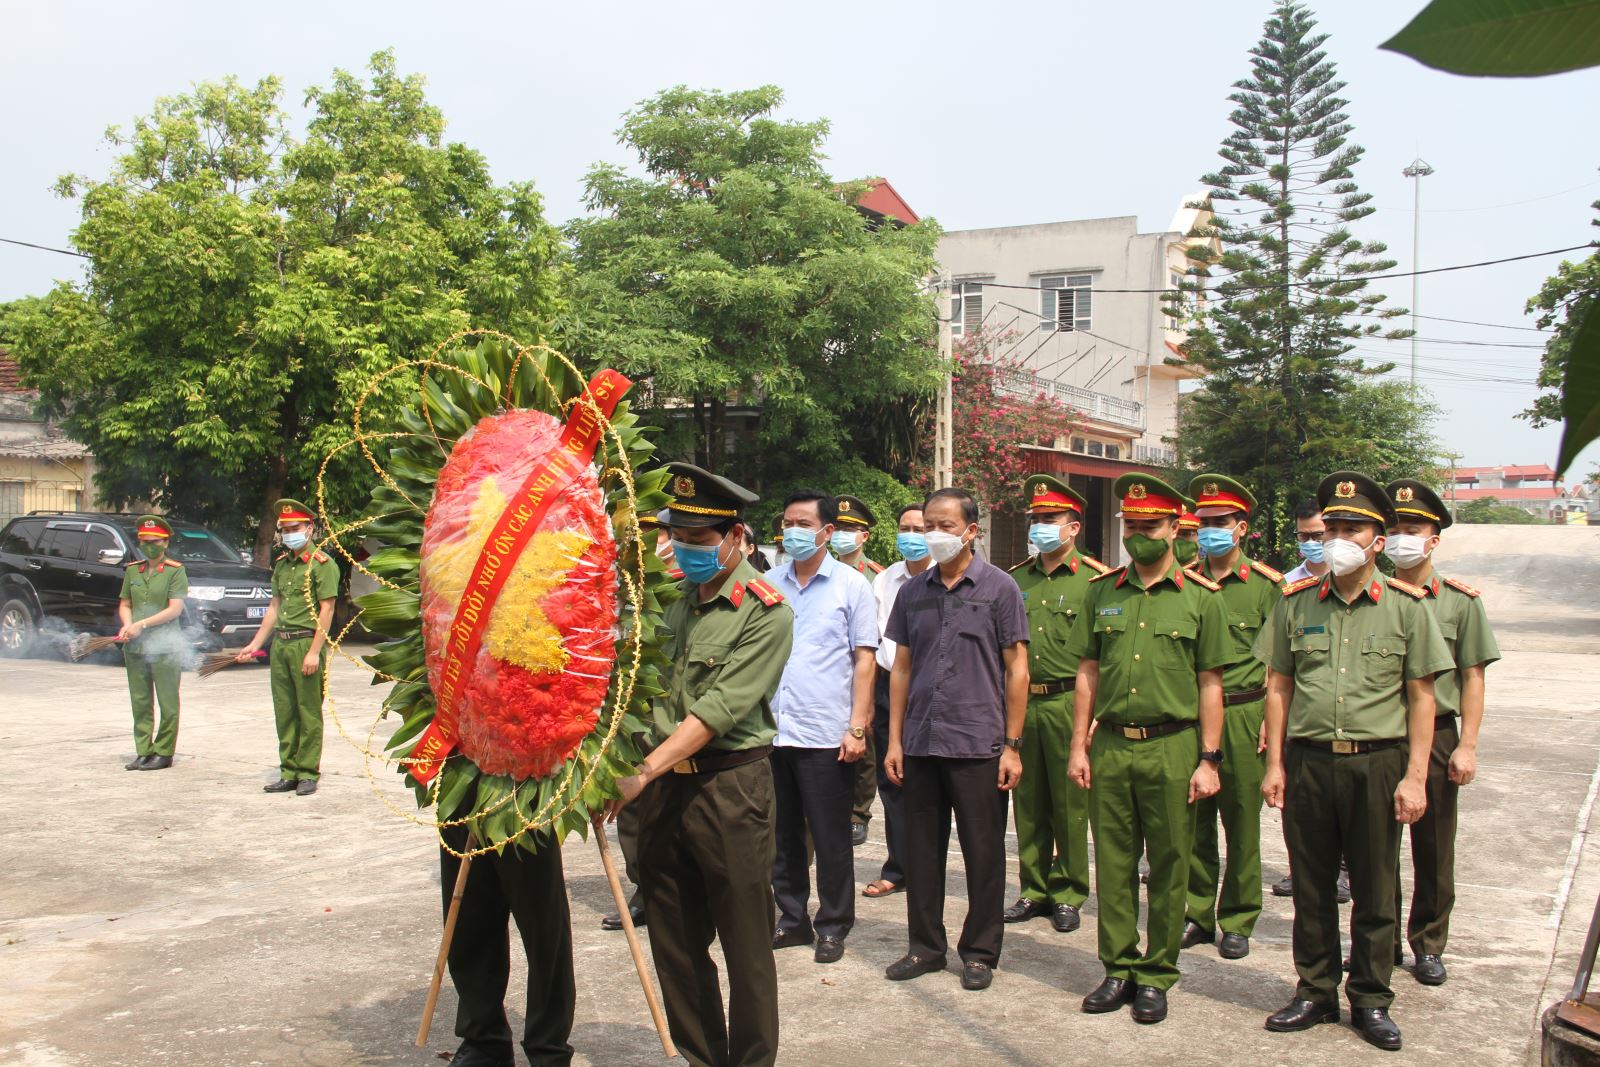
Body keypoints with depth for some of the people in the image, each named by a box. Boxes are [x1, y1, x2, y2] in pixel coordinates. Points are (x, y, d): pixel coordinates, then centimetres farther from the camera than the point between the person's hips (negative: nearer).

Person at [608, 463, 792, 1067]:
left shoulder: (765, 613, -11)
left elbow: (717, 711, -18)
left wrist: (643, 773, -22)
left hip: (730, 784, -6)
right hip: (665, 786, 6)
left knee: (745, 944, 4)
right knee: (674, 942, 14)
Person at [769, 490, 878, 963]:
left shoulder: (851, 585, 0)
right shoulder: (768, 584, 8)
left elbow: (864, 660, -1)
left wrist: (857, 727, -8)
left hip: (825, 734, -3)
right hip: (771, 730, 4)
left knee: (830, 839, 5)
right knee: (783, 835, 12)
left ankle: (833, 925, 18)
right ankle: (792, 918, 25)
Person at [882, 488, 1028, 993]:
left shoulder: (999, 588, -2)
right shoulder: (912, 593, 9)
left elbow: (1017, 669, -3)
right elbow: (902, 668, 13)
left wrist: (1012, 745, -7)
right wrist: (894, 739, 7)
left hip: (978, 743, -4)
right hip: (920, 743, 4)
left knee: (983, 852, 5)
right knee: (922, 851, 11)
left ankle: (980, 952, 19)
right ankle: (926, 946, 25)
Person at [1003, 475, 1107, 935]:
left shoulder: (1093, 581, -3)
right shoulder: (1015, 581, 12)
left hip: (1068, 703, -4)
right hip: (1020, 703, 4)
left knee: (1070, 805, 3)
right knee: (1028, 803, 10)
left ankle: (1068, 894, 15)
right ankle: (1034, 889, 21)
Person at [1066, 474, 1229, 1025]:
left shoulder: (1200, 597, 0)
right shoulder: (1102, 592, 7)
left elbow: (1210, 685, 0)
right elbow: (1088, 673, 10)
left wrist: (1208, 759, -4)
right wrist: (1078, 746, 5)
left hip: (1172, 747, -2)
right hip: (1110, 746, 3)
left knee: (1168, 868, 6)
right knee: (1113, 865, 8)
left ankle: (1156, 976, 18)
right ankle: (1119, 968, 21)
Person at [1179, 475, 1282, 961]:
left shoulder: (1265, 584, 0)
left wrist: (1271, 720, -7)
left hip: (1242, 713, -3)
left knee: (1241, 821, 4)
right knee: (1193, 820, 7)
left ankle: (1237, 922, 16)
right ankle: (1197, 913, 20)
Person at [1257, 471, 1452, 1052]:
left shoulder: (1406, 606, -1)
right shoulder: (1296, 602, 5)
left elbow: (1421, 696, 0)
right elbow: (1279, 687, 8)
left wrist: (1415, 776, -6)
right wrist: (1275, 764, 3)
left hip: (1378, 763, -2)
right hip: (1308, 761, 2)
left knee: (1374, 891, 8)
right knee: (1311, 886, 10)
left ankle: (1371, 1000, 23)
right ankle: (1316, 992, 24)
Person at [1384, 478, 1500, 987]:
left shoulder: (1460, 601, 0)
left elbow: (1472, 678, 0)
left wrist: (1467, 746, -6)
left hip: (1435, 735, -1)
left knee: (1434, 849, 8)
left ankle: (1428, 944, 22)